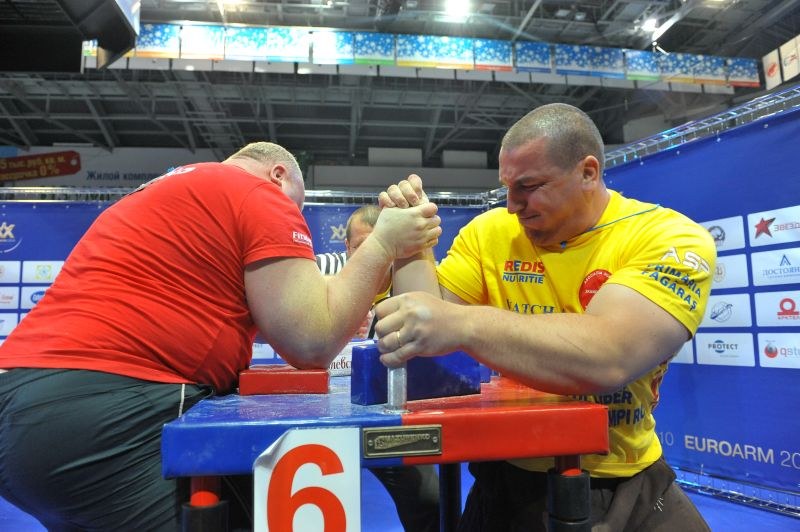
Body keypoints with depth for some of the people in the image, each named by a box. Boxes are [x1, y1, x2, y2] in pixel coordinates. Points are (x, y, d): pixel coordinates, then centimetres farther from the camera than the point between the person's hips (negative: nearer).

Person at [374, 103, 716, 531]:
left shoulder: (671, 238, -13)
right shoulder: (489, 232, -3)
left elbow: (610, 358, -30)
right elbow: (429, 327, -6)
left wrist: (462, 323, -39)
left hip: (627, 484, -1)